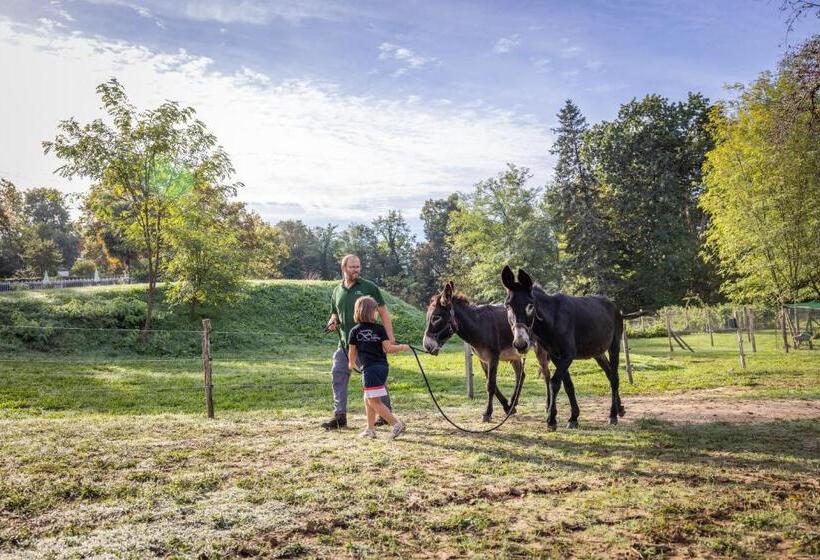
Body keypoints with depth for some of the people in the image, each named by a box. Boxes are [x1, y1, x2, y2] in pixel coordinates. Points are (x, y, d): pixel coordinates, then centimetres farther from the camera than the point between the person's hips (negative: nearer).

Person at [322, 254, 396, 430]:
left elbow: (383, 313, -4)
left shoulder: (369, 287, -3)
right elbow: (335, 314, 23)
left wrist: (390, 337, -12)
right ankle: (339, 416, 6)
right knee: (338, 376, -1)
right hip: (345, 343, 5)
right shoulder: (337, 291, 10)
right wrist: (332, 322, -2)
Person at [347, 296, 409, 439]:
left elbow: (352, 352, 7)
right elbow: (388, 348, -4)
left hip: (369, 368, -5)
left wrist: (351, 364, 27)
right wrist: (401, 347, 13)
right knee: (368, 399, 18)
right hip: (383, 367, 5)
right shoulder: (380, 329, 2)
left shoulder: (355, 331, 0)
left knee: (374, 402, 0)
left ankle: (396, 424, -8)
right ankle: (370, 429, 21)